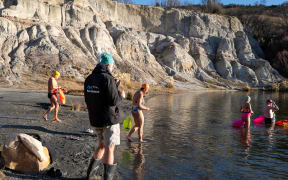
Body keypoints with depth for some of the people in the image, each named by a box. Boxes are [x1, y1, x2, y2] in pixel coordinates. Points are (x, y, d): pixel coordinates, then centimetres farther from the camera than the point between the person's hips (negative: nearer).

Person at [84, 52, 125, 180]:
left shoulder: (89, 79, 6)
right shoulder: (108, 78, -17)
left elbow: (88, 100, 13)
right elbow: (113, 101, -21)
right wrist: (121, 96, 1)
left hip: (95, 119, 7)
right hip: (109, 119, -7)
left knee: (102, 145, 23)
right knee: (109, 149, 4)